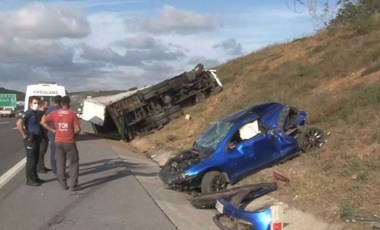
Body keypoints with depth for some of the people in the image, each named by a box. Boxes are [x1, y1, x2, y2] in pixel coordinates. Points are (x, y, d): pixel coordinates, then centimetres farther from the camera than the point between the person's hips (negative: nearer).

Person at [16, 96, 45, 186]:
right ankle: (30, 180, 3)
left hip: (37, 139, 9)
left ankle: (35, 178, 26)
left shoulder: (36, 113, 12)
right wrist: (24, 135, -21)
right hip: (30, 139, -9)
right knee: (30, 160, -3)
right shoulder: (29, 113, -15)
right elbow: (18, 123, -26)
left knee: (35, 160, 16)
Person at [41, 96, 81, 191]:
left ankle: (63, 185, 13)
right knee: (74, 164, 6)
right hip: (69, 142, -3)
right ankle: (73, 185, 2)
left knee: (60, 164, 11)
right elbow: (77, 129, -10)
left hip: (58, 142, 3)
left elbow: (43, 122, 1)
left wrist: (52, 130, 5)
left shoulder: (54, 113, 2)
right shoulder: (72, 114, -7)